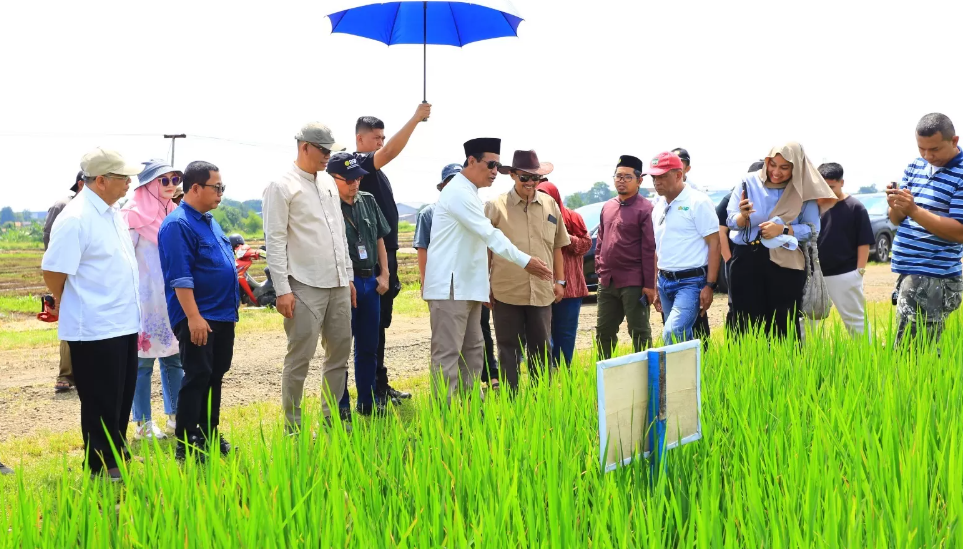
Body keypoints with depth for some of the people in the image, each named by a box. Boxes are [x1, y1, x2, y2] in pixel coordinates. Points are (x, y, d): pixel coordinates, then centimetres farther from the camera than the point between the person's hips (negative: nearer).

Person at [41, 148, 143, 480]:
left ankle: (118, 462, 30)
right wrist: (65, 305, -1)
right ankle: (102, 471, 13)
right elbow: (54, 271, -17)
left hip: (124, 324, 9)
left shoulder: (113, 213, 11)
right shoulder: (75, 219, -19)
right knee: (101, 403, 2)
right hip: (94, 329, -9)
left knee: (122, 399, 17)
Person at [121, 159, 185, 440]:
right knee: (142, 362, 2)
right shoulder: (133, 216, -9)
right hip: (145, 300, -6)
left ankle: (175, 417, 19)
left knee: (174, 358, 10)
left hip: (172, 299, 6)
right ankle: (143, 425, 9)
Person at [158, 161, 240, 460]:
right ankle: (186, 445, 1)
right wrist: (194, 316, -25)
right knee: (197, 377, -6)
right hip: (198, 317, -9)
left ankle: (209, 435, 23)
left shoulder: (209, 221, 14)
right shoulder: (178, 225, -16)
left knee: (215, 376, 13)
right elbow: (180, 277, -22)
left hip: (223, 315, 9)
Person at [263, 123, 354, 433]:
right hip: (305, 287, -7)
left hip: (338, 285, 7)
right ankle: (292, 426, 7)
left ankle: (331, 418, 23)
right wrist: (282, 289, -16)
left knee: (340, 351, 11)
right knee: (300, 357, -3)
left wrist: (348, 276, 17)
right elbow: (275, 241, -11)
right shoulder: (282, 187, -8)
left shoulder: (328, 183, 15)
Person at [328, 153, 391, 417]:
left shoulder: (368, 201, 9)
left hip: (371, 283, 7)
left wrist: (384, 274, 9)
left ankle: (368, 402, 25)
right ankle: (340, 407, 9)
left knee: (368, 346, 14)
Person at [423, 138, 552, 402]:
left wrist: (486, 282, 21)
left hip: (467, 286, 10)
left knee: (472, 351, 12)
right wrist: (525, 261, -23)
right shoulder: (459, 192, -15)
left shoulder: (469, 193, 17)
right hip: (450, 287, -10)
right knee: (448, 354, -9)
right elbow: (489, 234, -22)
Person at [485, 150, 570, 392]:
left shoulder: (550, 205, 9)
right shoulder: (496, 206, -2)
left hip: (541, 291, 3)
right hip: (506, 291, -3)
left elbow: (556, 247, 17)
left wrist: (560, 281, 14)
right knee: (509, 349, 6)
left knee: (542, 349, 10)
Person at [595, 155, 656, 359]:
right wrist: (599, 270, 12)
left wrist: (649, 284, -14)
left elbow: (649, 249, -12)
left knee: (639, 333, 2)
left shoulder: (645, 209, -8)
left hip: (633, 284, -7)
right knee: (603, 333, 13)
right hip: (607, 282, 7)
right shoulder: (607, 208, 13)